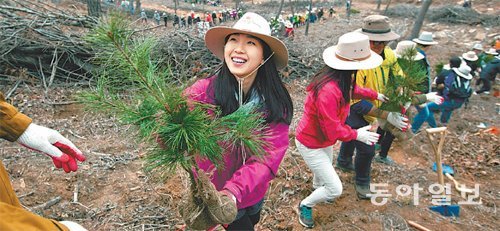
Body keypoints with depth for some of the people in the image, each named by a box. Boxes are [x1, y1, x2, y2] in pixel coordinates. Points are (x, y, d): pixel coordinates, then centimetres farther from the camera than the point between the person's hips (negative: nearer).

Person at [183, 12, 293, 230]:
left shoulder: (276, 101, -18)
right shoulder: (203, 91, -24)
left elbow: (267, 156, -25)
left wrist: (233, 191, -42)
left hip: (253, 196, 3)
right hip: (213, 195, -3)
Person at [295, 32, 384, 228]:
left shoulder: (342, 79, -9)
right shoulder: (329, 91, -39)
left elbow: (352, 89, 18)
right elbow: (332, 131, -30)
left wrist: (375, 95, 25)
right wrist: (357, 135, -15)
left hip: (325, 139, 9)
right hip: (311, 144, -9)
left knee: (325, 171, 32)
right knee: (335, 189, -3)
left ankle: (317, 189, 64)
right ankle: (305, 205, 23)